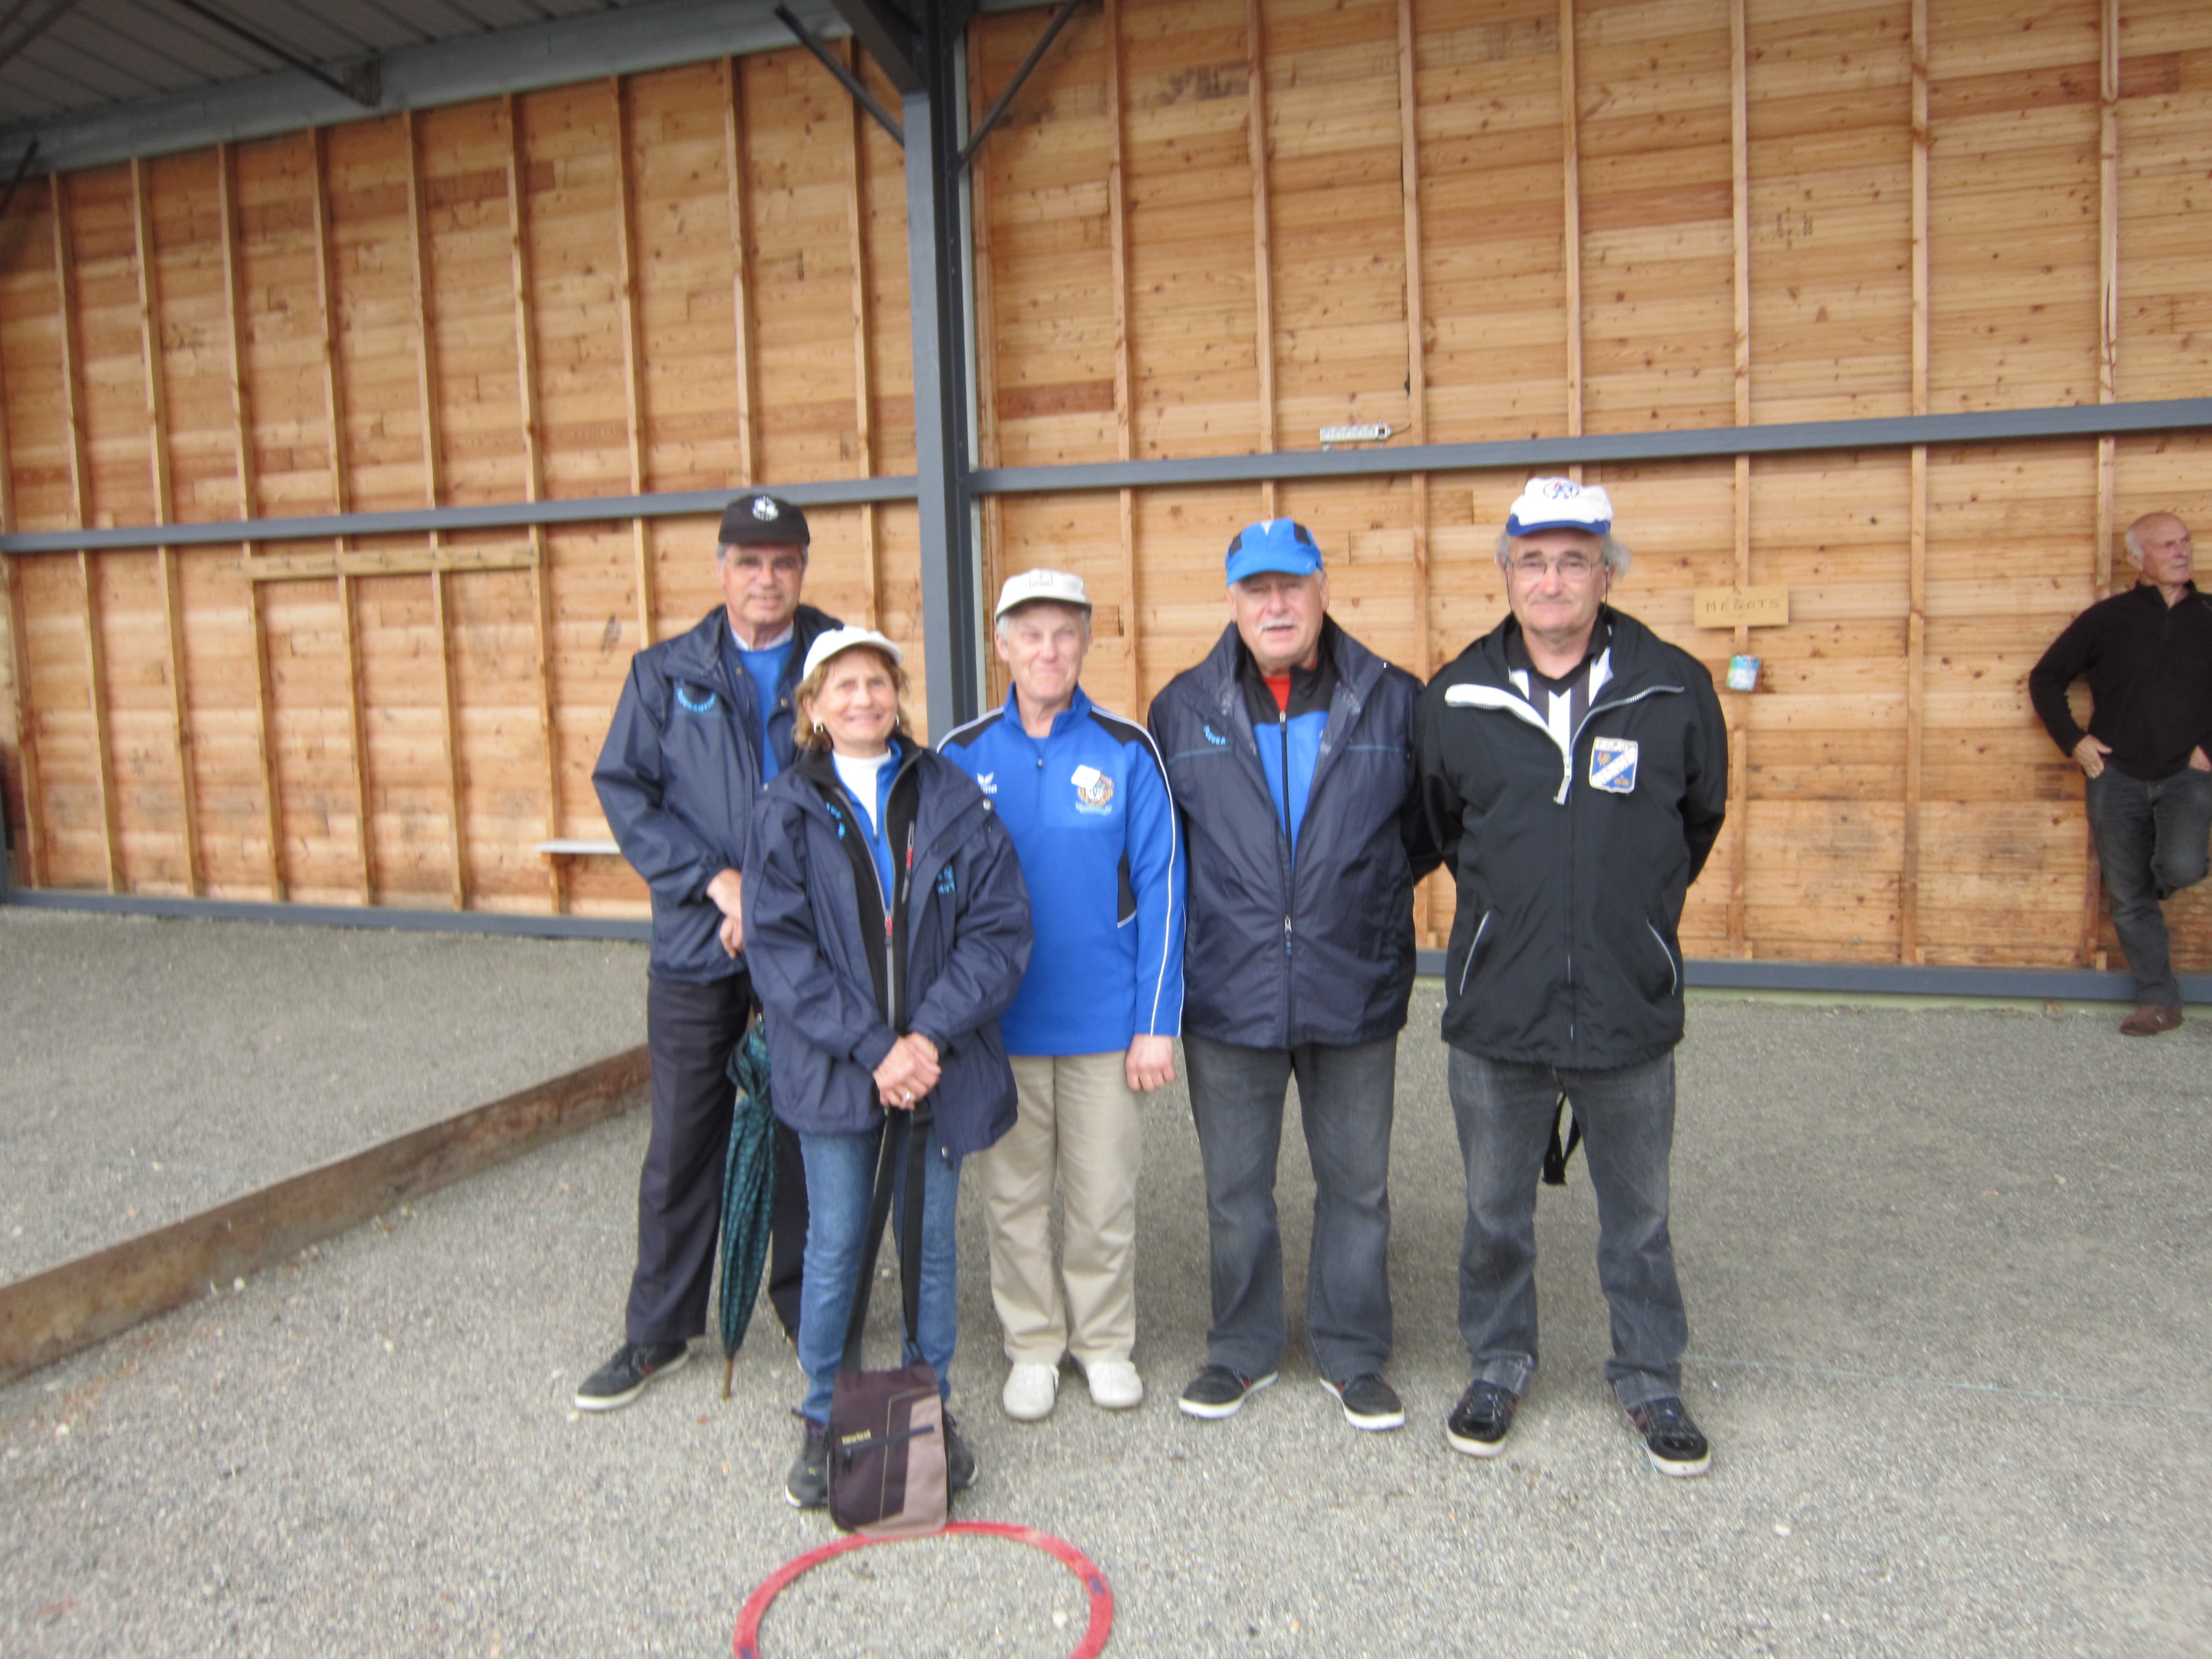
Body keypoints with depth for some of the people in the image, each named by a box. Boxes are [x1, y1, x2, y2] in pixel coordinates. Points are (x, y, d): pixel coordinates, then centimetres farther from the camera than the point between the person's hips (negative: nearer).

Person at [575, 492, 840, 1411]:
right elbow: (623, 789, 1)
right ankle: (659, 1331, 25)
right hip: (696, 947, 1)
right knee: (683, 1146, 9)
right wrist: (714, 878, -11)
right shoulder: (667, 672, 5)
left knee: (810, 1137, 10)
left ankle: (811, 1312, 28)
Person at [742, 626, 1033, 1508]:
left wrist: (931, 1034, -15)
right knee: (835, 1245, 8)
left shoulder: (954, 800, 0)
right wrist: (872, 1048, -15)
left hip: (938, 1065, 1)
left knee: (931, 1239, 12)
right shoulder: (786, 810, -1)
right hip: (832, 1065, -1)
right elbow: (779, 947, -7)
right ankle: (824, 1420, 27)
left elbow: (999, 927, -4)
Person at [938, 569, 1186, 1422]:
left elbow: (1160, 888, -4)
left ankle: (1105, 1340, 31)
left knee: (1105, 1197, 10)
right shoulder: (962, 756, -1)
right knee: (1013, 1195, 13)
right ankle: (1033, 1344, 31)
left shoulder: (1126, 751, -5)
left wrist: (1157, 1021, -7)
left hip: (1104, 1022, -1)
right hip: (997, 1023, 1)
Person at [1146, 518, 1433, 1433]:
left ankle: (1353, 1356, 31)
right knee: (1235, 1189, 13)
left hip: (1356, 995, 0)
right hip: (1227, 993, 1)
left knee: (1356, 1184, 13)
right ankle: (1242, 1349, 33)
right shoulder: (1184, 708, 1)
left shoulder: (1392, 700, -2)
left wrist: (1368, 889, 4)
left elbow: (1430, 826, 9)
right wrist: (1213, 908, 5)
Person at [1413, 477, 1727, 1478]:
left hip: (1632, 1010, 0)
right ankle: (1499, 1366, 36)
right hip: (1496, 1014, 1)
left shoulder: (1675, 690, -4)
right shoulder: (1455, 699, -2)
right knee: (1495, 1214, 15)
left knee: (1638, 1217, 15)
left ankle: (1650, 1378, 36)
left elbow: (1700, 820, 12)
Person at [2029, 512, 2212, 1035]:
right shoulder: (2108, 618, 2)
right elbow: (2045, 679, 7)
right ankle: (2158, 1001, 15)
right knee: (2128, 898, 3)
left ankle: (2147, 886, 13)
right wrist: (2073, 741, -2)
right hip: (2117, 775, 0)